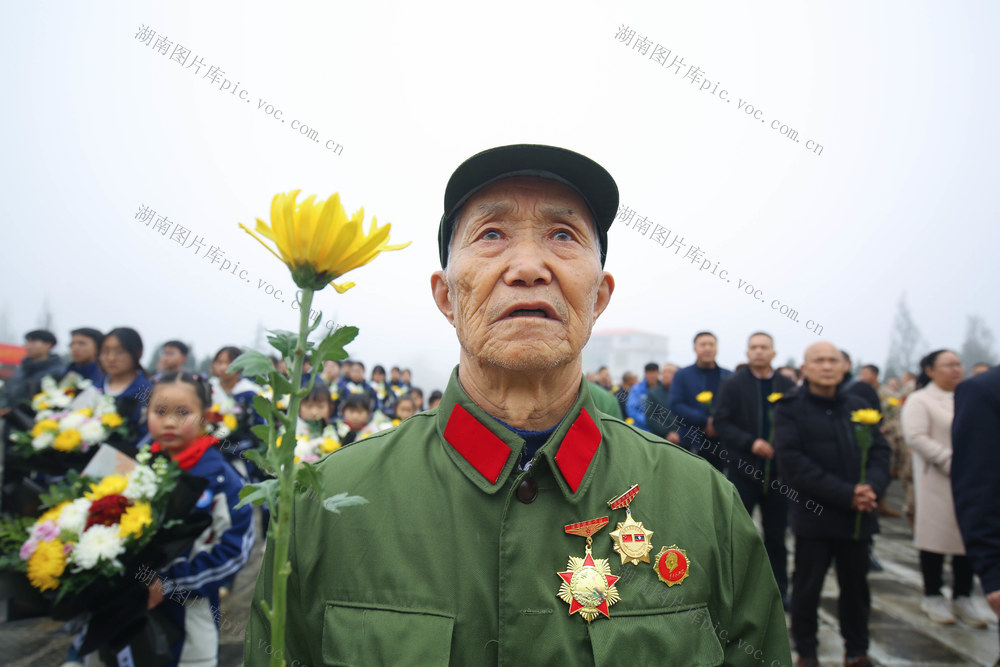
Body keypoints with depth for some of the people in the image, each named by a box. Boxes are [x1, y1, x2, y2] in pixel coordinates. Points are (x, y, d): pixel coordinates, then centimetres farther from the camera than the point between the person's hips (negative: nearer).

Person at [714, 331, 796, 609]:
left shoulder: (787, 386, 4)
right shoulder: (732, 384, -1)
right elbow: (722, 423, -6)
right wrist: (750, 443, -18)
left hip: (777, 470, 2)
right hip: (743, 469, -2)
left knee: (776, 534, 12)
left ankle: (779, 588, 25)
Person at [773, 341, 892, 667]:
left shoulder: (858, 405, 10)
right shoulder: (790, 407, -5)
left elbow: (880, 449, 6)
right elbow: (792, 461, -14)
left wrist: (872, 487, -14)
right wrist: (845, 494, -18)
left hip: (858, 515, 4)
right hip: (814, 515, -4)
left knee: (856, 586, 14)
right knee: (807, 588, 6)